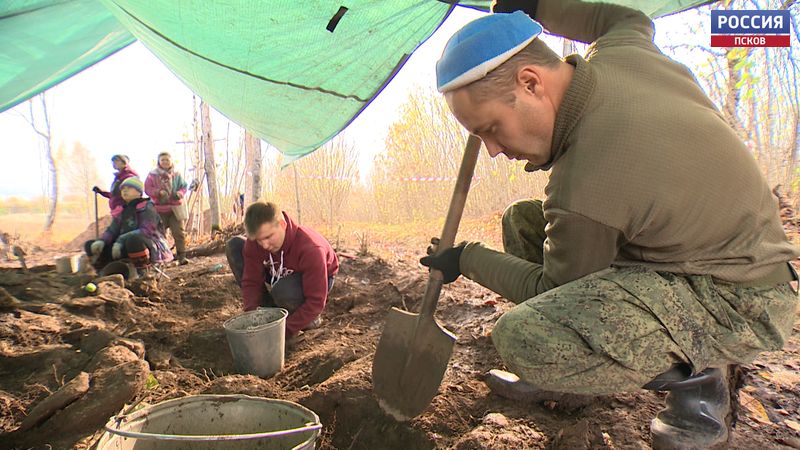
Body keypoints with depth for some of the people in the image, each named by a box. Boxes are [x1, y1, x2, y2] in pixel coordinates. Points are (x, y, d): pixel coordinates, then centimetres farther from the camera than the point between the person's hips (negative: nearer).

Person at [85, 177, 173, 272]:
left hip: (151, 247, -7)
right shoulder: (121, 211, 13)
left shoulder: (146, 207, -8)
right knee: (90, 245, 2)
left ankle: (142, 272, -22)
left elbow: (147, 231, -21)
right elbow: (112, 230, 6)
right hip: (126, 248, 7)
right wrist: (101, 241, -15)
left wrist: (121, 240, -29)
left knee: (133, 239, -40)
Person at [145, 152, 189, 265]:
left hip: (175, 209, 0)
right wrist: (158, 192, -19)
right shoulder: (153, 175, 3)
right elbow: (147, 189, -1)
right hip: (159, 210, 0)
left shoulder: (176, 175, 7)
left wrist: (180, 193, -12)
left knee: (179, 233, -6)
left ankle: (182, 256, -4)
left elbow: (183, 187, 10)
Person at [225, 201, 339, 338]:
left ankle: (309, 317, -6)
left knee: (282, 291, -42)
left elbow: (316, 301, -35)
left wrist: (285, 330, -37)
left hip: (313, 282, -6)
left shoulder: (310, 249, -38)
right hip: (281, 276, 6)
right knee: (234, 246, -12)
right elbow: (251, 281, -18)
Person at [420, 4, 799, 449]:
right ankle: (552, 372, 19)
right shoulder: (620, 52, -8)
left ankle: (696, 376, -5)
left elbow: (554, 289, -13)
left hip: (738, 302, -10)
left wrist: (469, 258, 0)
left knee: (524, 337, -32)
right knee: (524, 220, 10)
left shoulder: (584, 186, -33)